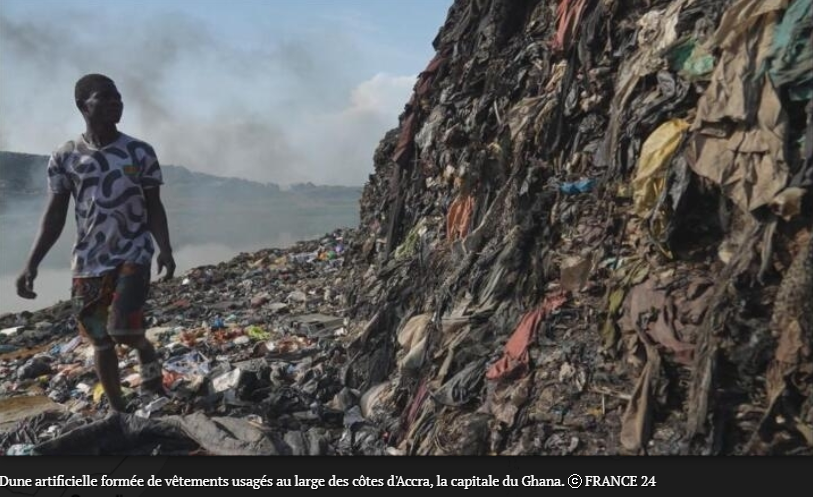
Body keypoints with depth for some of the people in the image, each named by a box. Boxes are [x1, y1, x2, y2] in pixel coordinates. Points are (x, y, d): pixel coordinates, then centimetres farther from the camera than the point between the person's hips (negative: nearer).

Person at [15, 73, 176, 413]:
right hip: (87, 263, 2)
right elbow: (54, 216, 4)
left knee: (122, 329, -18)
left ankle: (147, 354, 18)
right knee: (100, 341, 6)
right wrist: (31, 264, -4)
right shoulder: (64, 158, 1)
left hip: (134, 255, -2)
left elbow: (154, 208, 2)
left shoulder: (140, 152, 0)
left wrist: (165, 250, -12)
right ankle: (118, 409, 23)